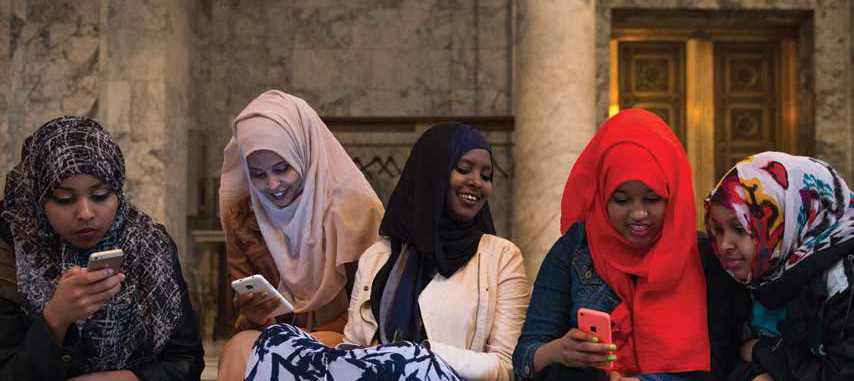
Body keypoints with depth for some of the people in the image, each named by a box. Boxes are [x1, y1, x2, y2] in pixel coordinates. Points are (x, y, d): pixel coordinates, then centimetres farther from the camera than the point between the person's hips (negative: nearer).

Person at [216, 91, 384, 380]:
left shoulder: (355, 209, -5)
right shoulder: (240, 215, 5)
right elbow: (243, 297, 10)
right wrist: (253, 310, -13)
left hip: (336, 335, -3)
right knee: (239, 348, -31)